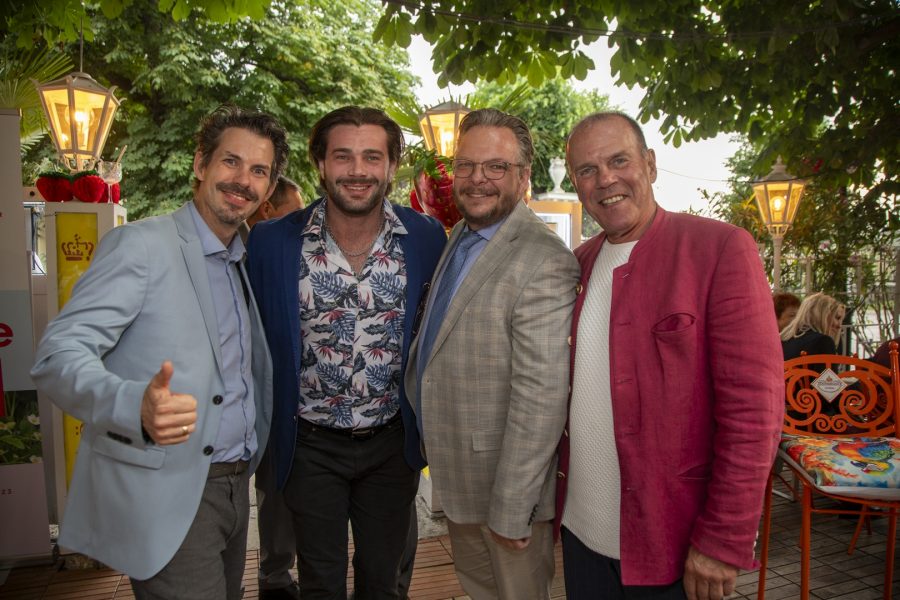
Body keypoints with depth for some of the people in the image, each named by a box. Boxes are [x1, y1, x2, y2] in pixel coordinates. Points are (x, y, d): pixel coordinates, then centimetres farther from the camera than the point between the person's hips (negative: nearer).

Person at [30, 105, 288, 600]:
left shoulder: (244, 263, 13)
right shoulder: (140, 245, -10)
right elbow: (57, 355, -19)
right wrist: (138, 407, -36)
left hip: (233, 486, 7)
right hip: (166, 494, -7)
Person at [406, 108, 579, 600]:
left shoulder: (544, 262, -24)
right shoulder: (459, 237, 5)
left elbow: (541, 397, -26)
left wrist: (510, 512, -22)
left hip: (506, 483, -8)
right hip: (455, 475, 8)